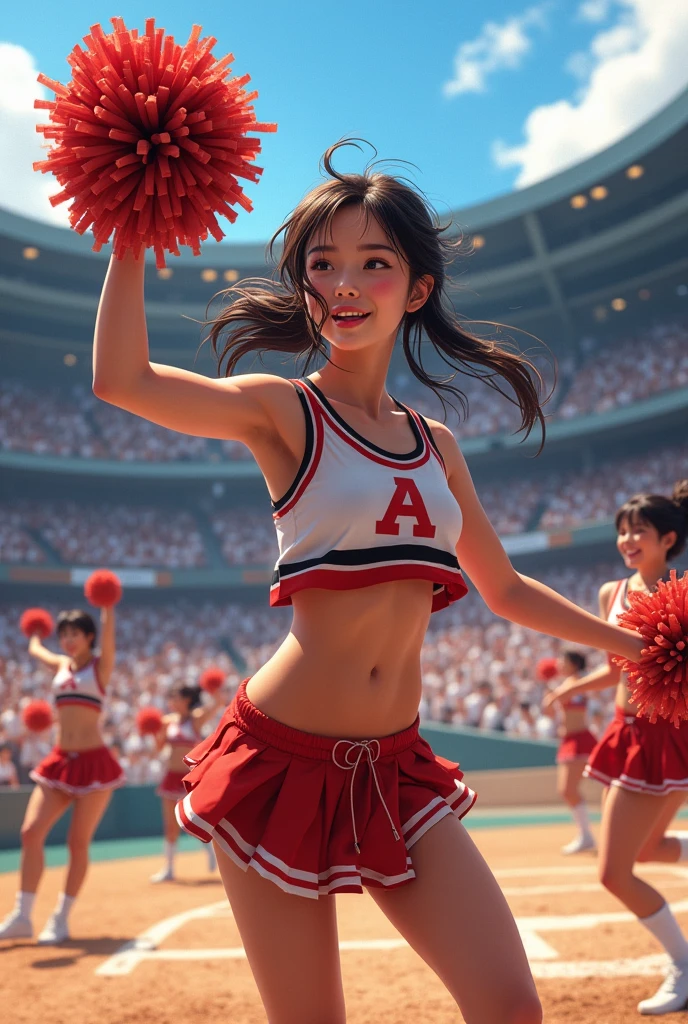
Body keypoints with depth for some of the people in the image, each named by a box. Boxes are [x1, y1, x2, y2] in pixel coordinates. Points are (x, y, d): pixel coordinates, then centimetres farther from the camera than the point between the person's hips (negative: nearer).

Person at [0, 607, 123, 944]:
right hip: (60, 762, 5)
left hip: (93, 764, -5)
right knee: (30, 832, -5)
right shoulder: (61, 665, 13)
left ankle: (60, 920, 10)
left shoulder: (101, 666, -1)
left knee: (77, 842, -2)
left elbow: (106, 635, -18)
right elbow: (35, 648, 32)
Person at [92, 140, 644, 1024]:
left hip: (397, 768, 5)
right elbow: (122, 380, -24)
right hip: (285, 759, -4)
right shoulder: (284, 410, -5)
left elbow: (505, 591, 20)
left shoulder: (435, 443, 10)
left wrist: (639, 646, 23)